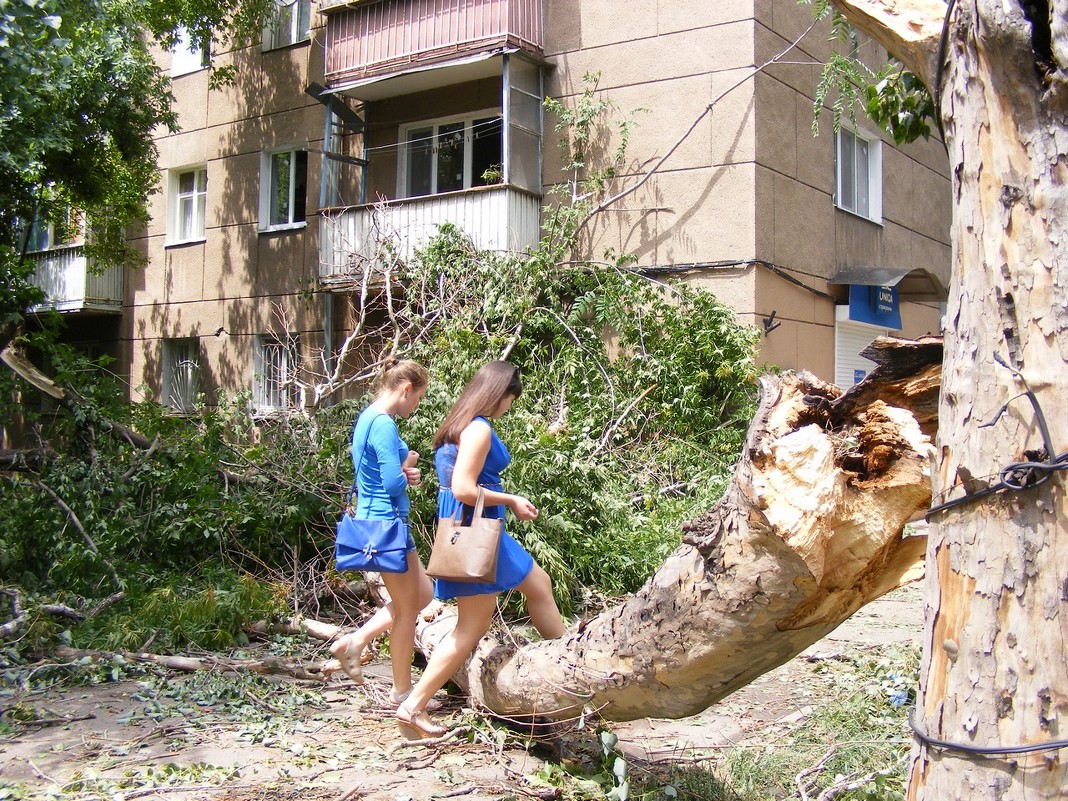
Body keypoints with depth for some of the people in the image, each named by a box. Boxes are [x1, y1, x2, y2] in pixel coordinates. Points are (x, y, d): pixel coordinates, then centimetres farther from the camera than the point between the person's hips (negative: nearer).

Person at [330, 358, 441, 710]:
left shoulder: (368, 418, 11)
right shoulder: (383, 424, -20)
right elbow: (393, 483, -23)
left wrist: (405, 472, 2)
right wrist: (408, 467, -3)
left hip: (377, 520, 10)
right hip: (386, 522, -10)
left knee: (423, 593, 18)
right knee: (407, 609, 4)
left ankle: (355, 641, 17)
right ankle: (402, 692, 17)